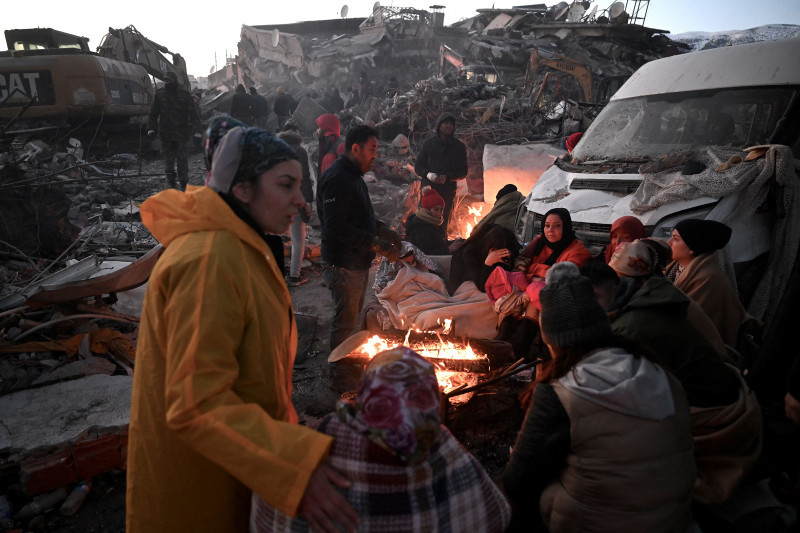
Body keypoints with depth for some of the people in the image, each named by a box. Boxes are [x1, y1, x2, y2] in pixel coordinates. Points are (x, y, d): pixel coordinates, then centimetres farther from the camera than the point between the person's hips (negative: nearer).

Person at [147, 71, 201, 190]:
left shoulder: (184, 95, 2)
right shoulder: (159, 95, 7)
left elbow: (193, 113, -1)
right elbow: (153, 113, 13)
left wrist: (197, 130, -10)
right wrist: (151, 128, 3)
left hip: (181, 133, -2)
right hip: (165, 134, 2)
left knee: (183, 159, -4)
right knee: (168, 159, 5)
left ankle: (183, 183, 4)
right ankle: (171, 181, 17)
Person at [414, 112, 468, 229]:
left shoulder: (459, 146, 8)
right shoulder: (429, 143, 8)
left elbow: (463, 172, 6)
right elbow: (418, 166, 8)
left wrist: (447, 177, -12)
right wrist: (428, 174, -14)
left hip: (447, 192, 0)